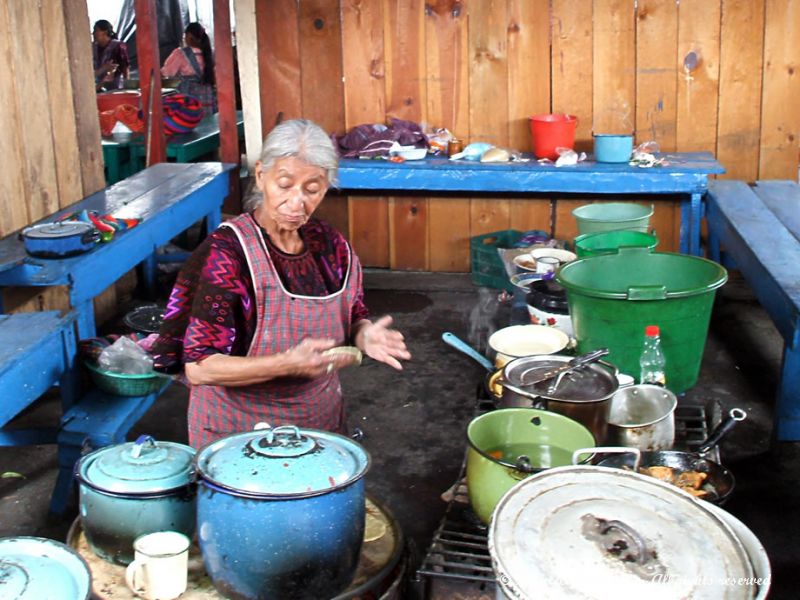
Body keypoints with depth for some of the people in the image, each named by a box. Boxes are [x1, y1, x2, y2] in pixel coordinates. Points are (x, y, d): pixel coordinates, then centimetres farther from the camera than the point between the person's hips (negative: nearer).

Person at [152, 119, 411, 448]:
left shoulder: (330, 244, -4)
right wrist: (289, 364, -34)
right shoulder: (226, 251, -20)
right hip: (239, 429, -5)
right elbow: (198, 367, -22)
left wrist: (364, 335, -13)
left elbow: (352, 316, 10)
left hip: (321, 419, 5)